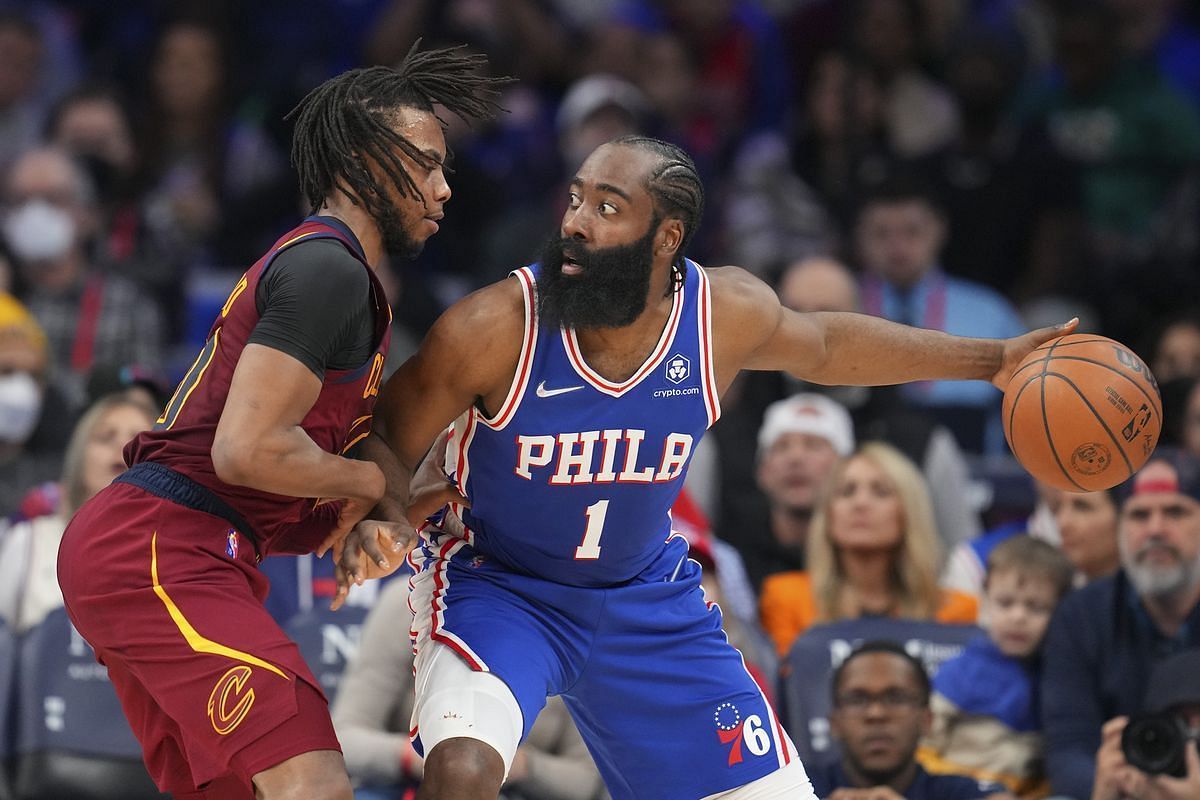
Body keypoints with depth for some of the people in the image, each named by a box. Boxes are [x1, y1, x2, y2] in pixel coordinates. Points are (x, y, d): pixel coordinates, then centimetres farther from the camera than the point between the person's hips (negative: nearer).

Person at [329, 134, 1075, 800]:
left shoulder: (726, 311, -16)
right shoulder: (495, 327, -27)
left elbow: (821, 345, 7)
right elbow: (392, 443, -13)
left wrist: (992, 359, 8)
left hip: (645, 593, 4)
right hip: (496, 584, -4)